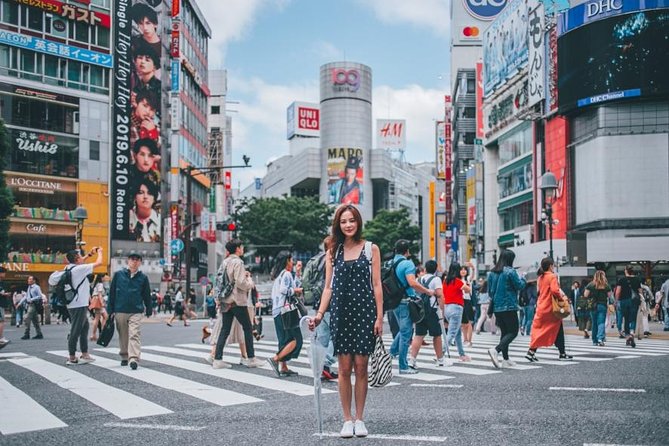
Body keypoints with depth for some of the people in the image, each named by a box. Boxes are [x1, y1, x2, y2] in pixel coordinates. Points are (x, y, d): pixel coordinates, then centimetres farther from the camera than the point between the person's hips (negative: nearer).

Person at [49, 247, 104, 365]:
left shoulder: (69, 268, 9)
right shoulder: (79, 269, -15)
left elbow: (80, 262, 32)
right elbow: (98, 263, -11)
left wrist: (90, 254, 30)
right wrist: (99, 252, 6)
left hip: (75, 305, 10)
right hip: (79, 305, -10)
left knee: (84, 328, 17)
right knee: (75, 331, -4)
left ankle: (85, 355, 22)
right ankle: (72, 358, 2)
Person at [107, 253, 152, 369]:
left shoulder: (143, 278, 5)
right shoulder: (118, 275, 4)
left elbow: (147, 295, 12)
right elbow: (112, 293, 6)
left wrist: (149, 310, 14)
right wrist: (110, 310, 3)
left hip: (136, 312, -1)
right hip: (120, 311, 1)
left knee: (134, 335, -12)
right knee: (123, 336, 11)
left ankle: (133, 358, -20)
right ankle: (124, 357, 25)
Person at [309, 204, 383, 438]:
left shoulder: (371, 249, 4)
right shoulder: (332, 252, 9)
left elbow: (376, 285, 1)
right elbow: (328, 287, 9)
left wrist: (379, 317, -5)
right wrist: (319, 314, -3)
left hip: (364, 312, -1)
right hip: (340, 313, 1)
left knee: (360, 367, 1)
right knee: (344, 368, 2)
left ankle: (359, 419, 11)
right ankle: (347, 420, 10)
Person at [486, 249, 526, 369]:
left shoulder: (492, 273, 7)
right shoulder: (510, 271, -12)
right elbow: (520, 286, -6)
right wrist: (523, 279, 13)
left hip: (496, 308, 7)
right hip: (509, 307, -7)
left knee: (504, 332, 14)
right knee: (513, 332, -3)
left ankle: (505, 359, 14)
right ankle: (496, 350, -24)